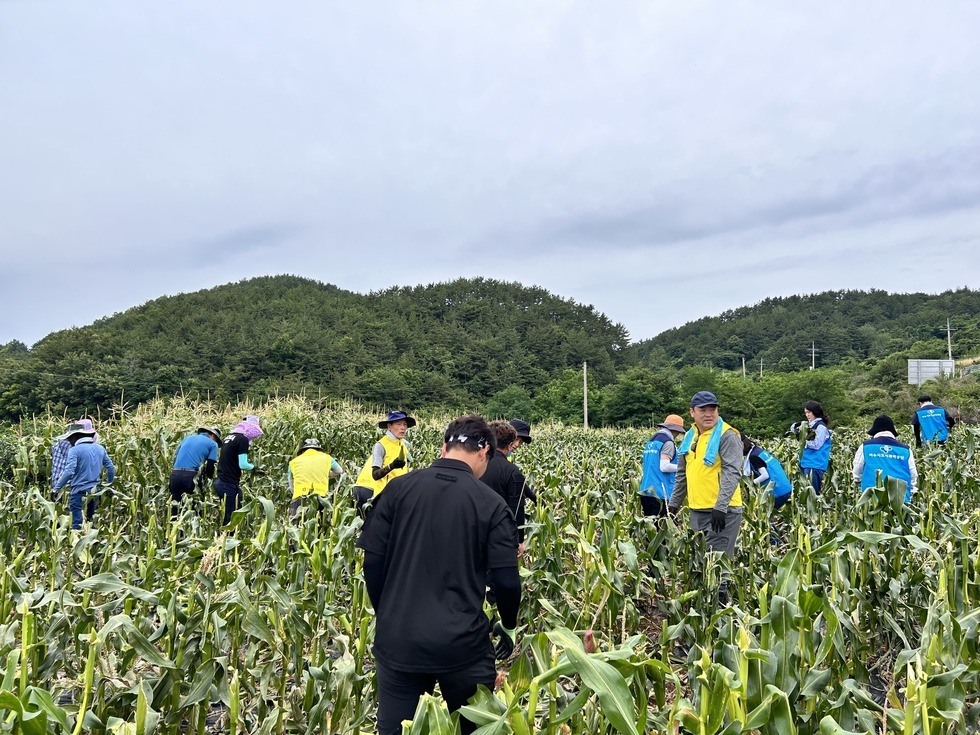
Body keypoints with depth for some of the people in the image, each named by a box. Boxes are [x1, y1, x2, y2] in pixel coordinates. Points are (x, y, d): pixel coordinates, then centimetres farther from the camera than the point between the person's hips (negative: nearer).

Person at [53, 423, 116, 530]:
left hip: (80, 492, -6)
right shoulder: (100, 449, 7)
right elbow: (111, 468, 10)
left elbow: (69, 472, -20)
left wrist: (56, 488, -12)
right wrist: (108, 485, 23)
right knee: (91, 522, 19)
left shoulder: (74, 450, -10)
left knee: (77, 525, 0)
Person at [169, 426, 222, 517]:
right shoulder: (212, 444, 8)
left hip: (175, 474, 5)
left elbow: (175, 458, 25)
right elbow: (210, 465, 1)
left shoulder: (187, 438, 25)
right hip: (191, 476, -5)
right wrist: (208, 477, 20)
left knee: (174, 506, 11)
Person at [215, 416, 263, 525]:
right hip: (230, 484, -9)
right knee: (232, 517, -5)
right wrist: (253, 467, 2)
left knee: (225, 517, 13)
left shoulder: (229, 437, 15)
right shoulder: (243, 439, -11)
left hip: (220, 482, 9)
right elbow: (242, 464, -16)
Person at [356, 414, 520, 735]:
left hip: (398, 638, 2)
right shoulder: (491, 504, -9)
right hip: (462, 642, -1)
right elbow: (507, 580, -8)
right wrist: (509, 626, 13)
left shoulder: (398, 488, -3)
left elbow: (373, 560, 0)